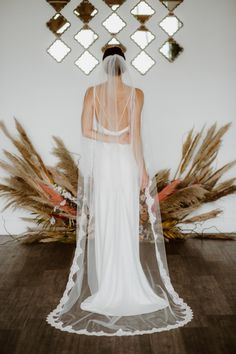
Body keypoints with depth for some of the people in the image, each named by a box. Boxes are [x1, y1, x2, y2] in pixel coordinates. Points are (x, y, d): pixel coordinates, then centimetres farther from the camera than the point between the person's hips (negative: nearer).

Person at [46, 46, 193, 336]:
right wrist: (143, 169, -4)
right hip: (126, 161, 0)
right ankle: (129, 287, 11)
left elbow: (86, 130, -5)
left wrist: (110, 141, 0)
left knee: (103, 222, 6)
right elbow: (135, 133, -8)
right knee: (127, 224, 5)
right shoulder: (136, 93, -3)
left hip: (101, 161, 1)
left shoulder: (92, 91, 1)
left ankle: (107, 288, 12)